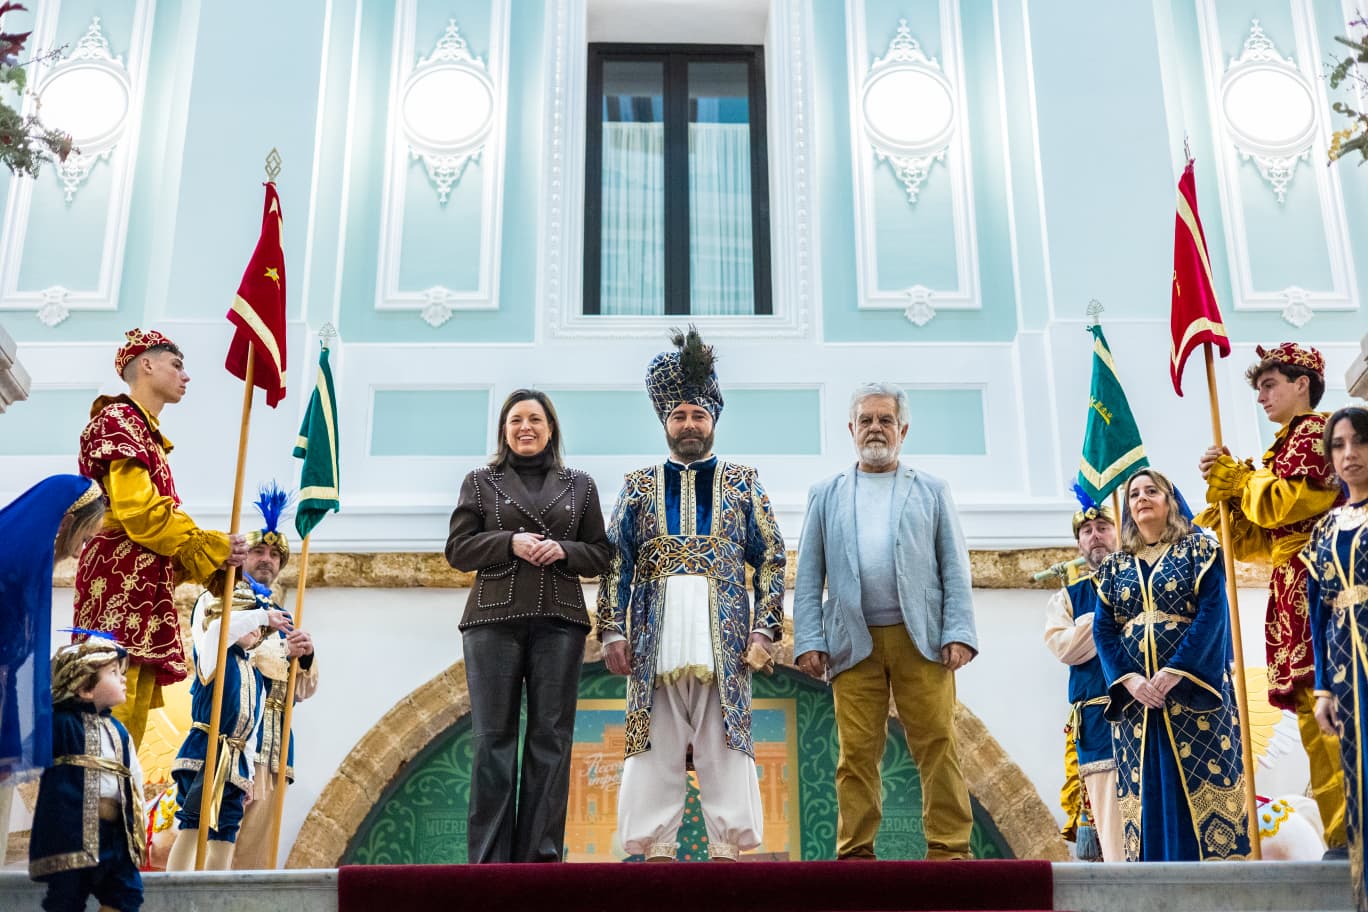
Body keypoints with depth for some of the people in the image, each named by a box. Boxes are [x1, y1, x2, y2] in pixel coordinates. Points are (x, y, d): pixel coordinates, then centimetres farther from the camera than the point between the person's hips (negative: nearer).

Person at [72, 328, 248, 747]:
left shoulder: (146, 432, 25)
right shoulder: (119, 419, -3)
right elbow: (137, 509, -14)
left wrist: (211, 557, 7)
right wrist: (211, 546, -7)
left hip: (143, 586, 9)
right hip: (121, 576, -9)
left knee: (132, 722, 5)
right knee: (113, 711, -15)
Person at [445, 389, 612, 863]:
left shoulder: (579, 484, 15)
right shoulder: (481, 481, 12)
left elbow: (600, 555, 13)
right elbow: (458, 549, 6)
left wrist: (563, 551, -8)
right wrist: (510, 543, -9)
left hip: (559, 620, 1)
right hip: (495, 619, -1)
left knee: (551, 737, -1)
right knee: (493, 737, -3)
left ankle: (540, 853, 3)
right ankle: (489, 858, 1)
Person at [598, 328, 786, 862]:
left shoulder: (742, 483, 12)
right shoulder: (639, 486, 13)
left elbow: (771, 560, 8)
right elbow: (616, 563, 9)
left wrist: (764, 630, -3)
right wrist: (613, 632, -1)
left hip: (724, 640, 0)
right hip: (655, 642, 1)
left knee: (725, 748, -1)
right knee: (655, 752, 1)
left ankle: (727, 849, 4)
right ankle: (656, 849, 7)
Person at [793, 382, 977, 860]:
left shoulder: (931, 490, 14)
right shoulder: (826, 494, 15)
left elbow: (954, 568, 7)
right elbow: (808, 576, 10)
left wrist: (959, 633, -5)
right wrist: (808, 640, 0)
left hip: (921, 639, 0)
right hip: (854, 642, 1)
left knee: (938, 747, -3)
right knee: (857, 753, 1)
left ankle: (949, 852, 2)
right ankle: (856, 856, 7)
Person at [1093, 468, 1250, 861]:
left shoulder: (1200, 551, 5)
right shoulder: (1114, 567, 15)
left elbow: (1212, 613, -8)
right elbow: (1103, 631, 6)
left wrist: (1174, 672, -19)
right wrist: (1129, 679, -13)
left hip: (1194, 693, -3)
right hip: (1134, 698, 4)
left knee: (1202, 788, -7)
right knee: (1148, 794, 1)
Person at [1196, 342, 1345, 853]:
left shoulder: (1315, 432, -1)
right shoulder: (1288, 445, 25)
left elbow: (1282, 505, -13)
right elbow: (1262, 540, 21)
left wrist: (1235, 476, 1)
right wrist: (1224, 491, 11)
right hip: (1294, 589, 9)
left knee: (1320, 700, -16)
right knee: (1313, 707, 5)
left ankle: (1349, 833, -17)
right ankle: (1344, 835, 5)